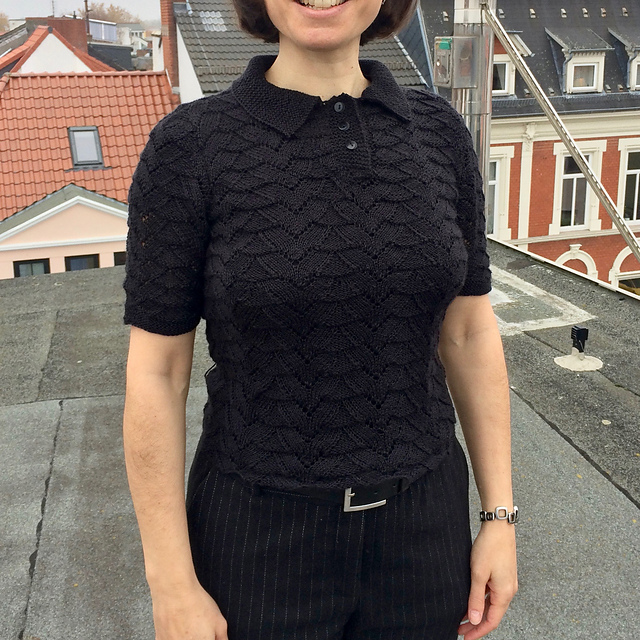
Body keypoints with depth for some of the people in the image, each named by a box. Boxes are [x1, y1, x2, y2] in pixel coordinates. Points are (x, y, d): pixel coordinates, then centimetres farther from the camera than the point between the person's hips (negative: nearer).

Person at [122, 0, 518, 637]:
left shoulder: (439, 132, -4)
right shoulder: (188, 145, -14)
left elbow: (471, 332, 1)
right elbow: (155, 371, -11)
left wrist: (500, 516, 2)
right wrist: (172, 585, -9)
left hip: (420, 530, 4)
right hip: (262, 538, -3)